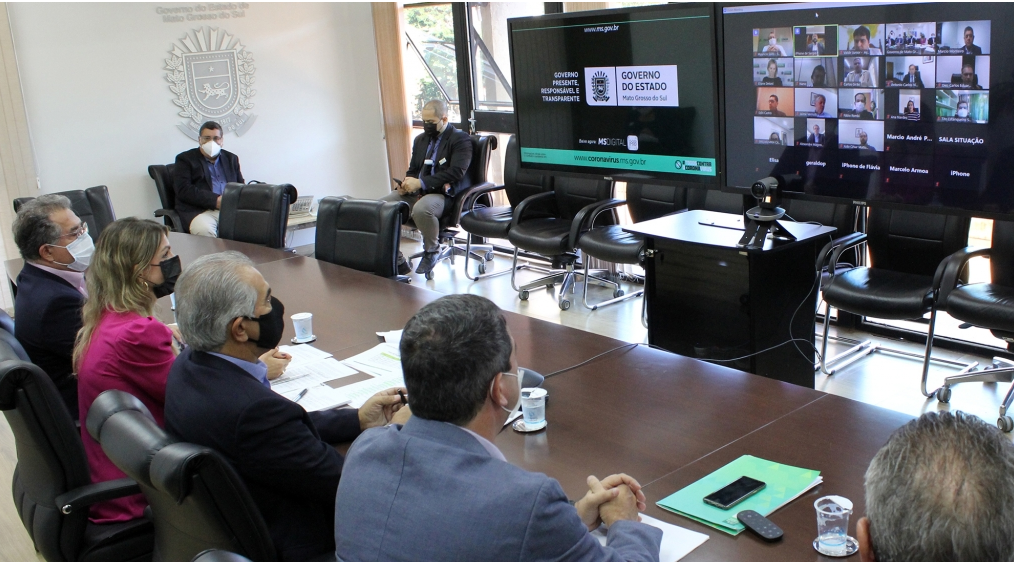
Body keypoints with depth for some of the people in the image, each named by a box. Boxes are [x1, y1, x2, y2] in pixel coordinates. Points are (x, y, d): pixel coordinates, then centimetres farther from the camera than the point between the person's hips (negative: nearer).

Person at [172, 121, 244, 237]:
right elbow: (183, 190, -3)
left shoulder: (231, 159, 25)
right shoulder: (185, 159, 11)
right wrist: (215, 200, -15)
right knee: (204, 230, -37)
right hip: (199, 210, -3)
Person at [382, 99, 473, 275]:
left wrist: (421, 182, -22)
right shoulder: (420, 140, 21)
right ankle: (395, 260, -6)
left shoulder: (460, 139, -3)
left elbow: (456, 172, -15)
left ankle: (431, 251, -10)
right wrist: (407, 184, -2)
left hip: (444, 193, -7)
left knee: (421, 208, -39)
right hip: (415, 192, 7)